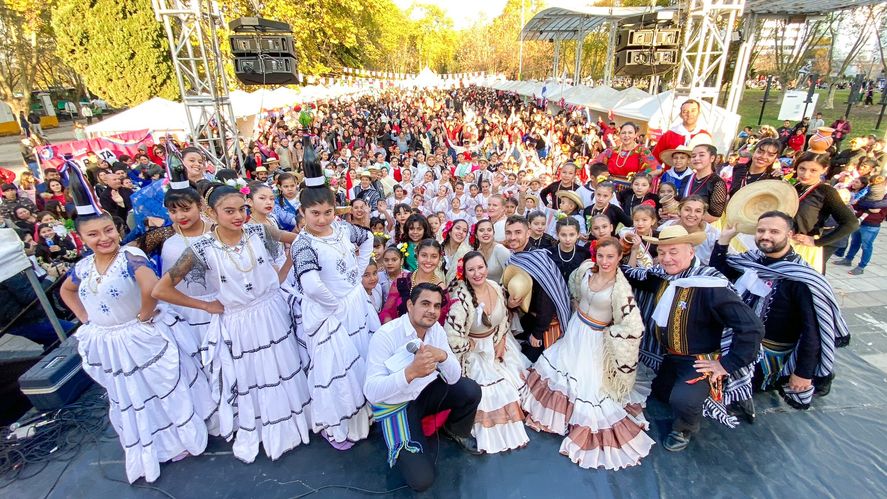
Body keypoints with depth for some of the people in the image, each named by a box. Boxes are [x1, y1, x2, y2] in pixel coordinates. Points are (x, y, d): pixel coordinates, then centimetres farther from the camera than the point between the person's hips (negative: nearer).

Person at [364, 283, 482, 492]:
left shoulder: (436, 330, -8)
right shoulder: (385, 335, -26)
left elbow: (454, 378, -9)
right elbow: (371, 392, -31)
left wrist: (443, 356, -32)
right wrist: (410, 372, -46)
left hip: (426, 392, 5)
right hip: (395, 404, -5)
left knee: (470, 390, -17)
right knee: (421, 479, -17)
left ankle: (456, 432, 15)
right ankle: (398, 450, 16)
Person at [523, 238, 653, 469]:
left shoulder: (620, 287, -29)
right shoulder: (586, 268, -12)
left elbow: (634, 328, -28)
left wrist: (607, 334, -16)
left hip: (595, 338, -6)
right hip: (575, 328, 6)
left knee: (590, 383, 3)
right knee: (563, 367, 20)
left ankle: (593, 435, 27)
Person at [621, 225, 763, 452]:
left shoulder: (710, 285, -28)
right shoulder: (661, 276, -6)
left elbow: (751, 326, -29)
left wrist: (728, 365, -24)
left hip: (701, 361, -7)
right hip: (669, 357, 8)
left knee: (682, 400, -28)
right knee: (659, 392, 22)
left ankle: (684, 429, 6)